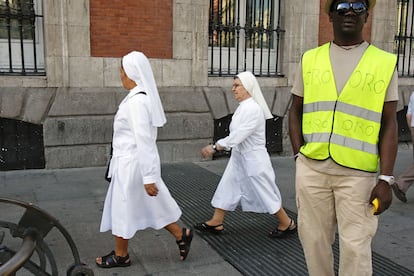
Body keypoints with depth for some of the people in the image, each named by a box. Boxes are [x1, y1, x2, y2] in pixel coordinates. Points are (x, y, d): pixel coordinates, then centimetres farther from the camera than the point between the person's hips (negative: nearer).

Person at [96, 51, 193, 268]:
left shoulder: (137, 101, -22)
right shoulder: (142, 96, 9)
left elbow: (144, 140, -24)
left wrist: (148, 177, -23)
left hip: (132, 163, -9)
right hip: (133, 161, 9)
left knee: (123, 209, 8)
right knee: (152, 206, 18)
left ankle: (121, 255, 26)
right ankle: (181, 235, 27)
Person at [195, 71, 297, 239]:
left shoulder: (253, 109, -22)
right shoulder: (243, 107, 8)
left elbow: (238, 135, -26)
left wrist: (215, 147, -24)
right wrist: (217, 146, 7)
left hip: (253, 159, -9)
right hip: (240, 157, 9)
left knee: (265, 193, 3)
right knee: (227, 187, 10)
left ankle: (288, 224, 21)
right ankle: (216, 223, 21)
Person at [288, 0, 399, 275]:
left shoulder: (385, 62, 3)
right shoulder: (310, 59, 9)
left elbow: (389, 124, 0)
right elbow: (295, 111, 13)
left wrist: (386, 179, -6)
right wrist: (299, 154, 1)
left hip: (358, 172, -2)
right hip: (311, 169, 2)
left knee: (356, 247, 3)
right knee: (314, 240, 11)